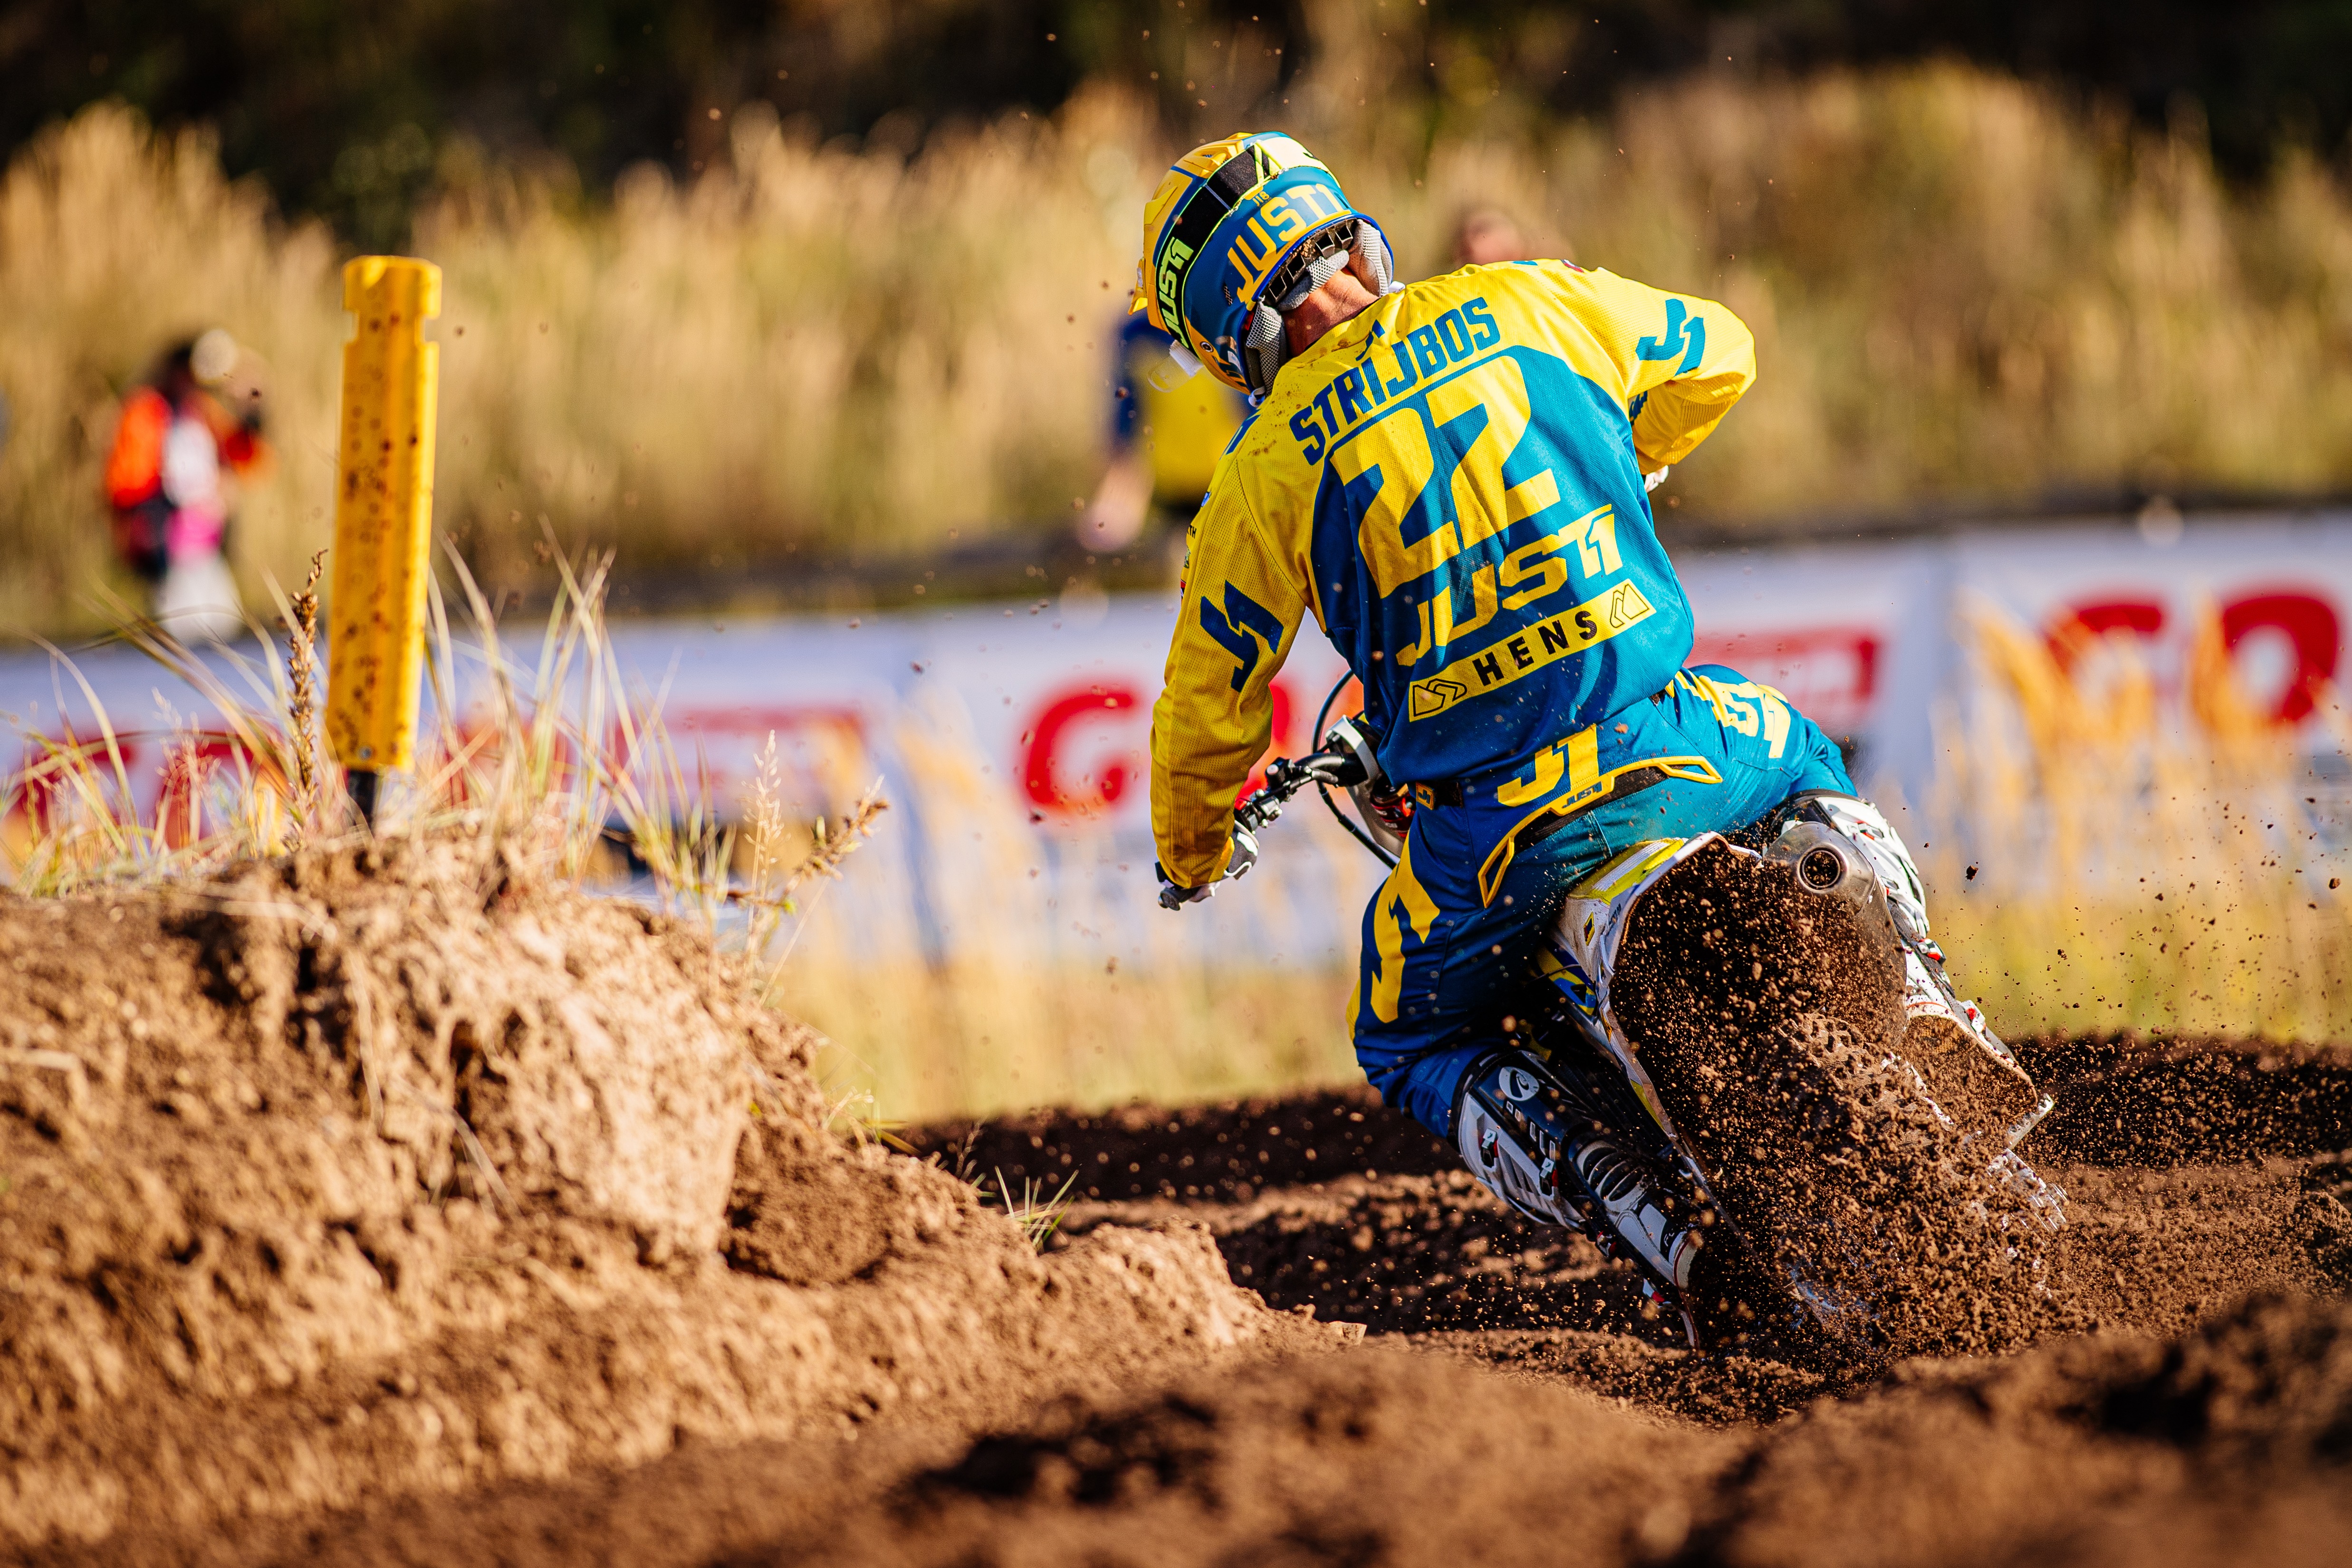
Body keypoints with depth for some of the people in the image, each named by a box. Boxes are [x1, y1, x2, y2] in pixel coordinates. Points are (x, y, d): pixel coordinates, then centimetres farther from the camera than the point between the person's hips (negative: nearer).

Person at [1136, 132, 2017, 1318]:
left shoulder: (1268, 471, -3)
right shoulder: (1526, 306, 4)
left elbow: (1209, 698, 4)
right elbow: (1716, 357, 22)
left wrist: (1191, 851, 24)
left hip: (1491, 822, -3)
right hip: (1668, 736, 3)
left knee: (1412, 1047, 24)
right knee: (1809, 774, 37)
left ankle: (1605, 1189, 0)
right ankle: (1916, 992, 13)